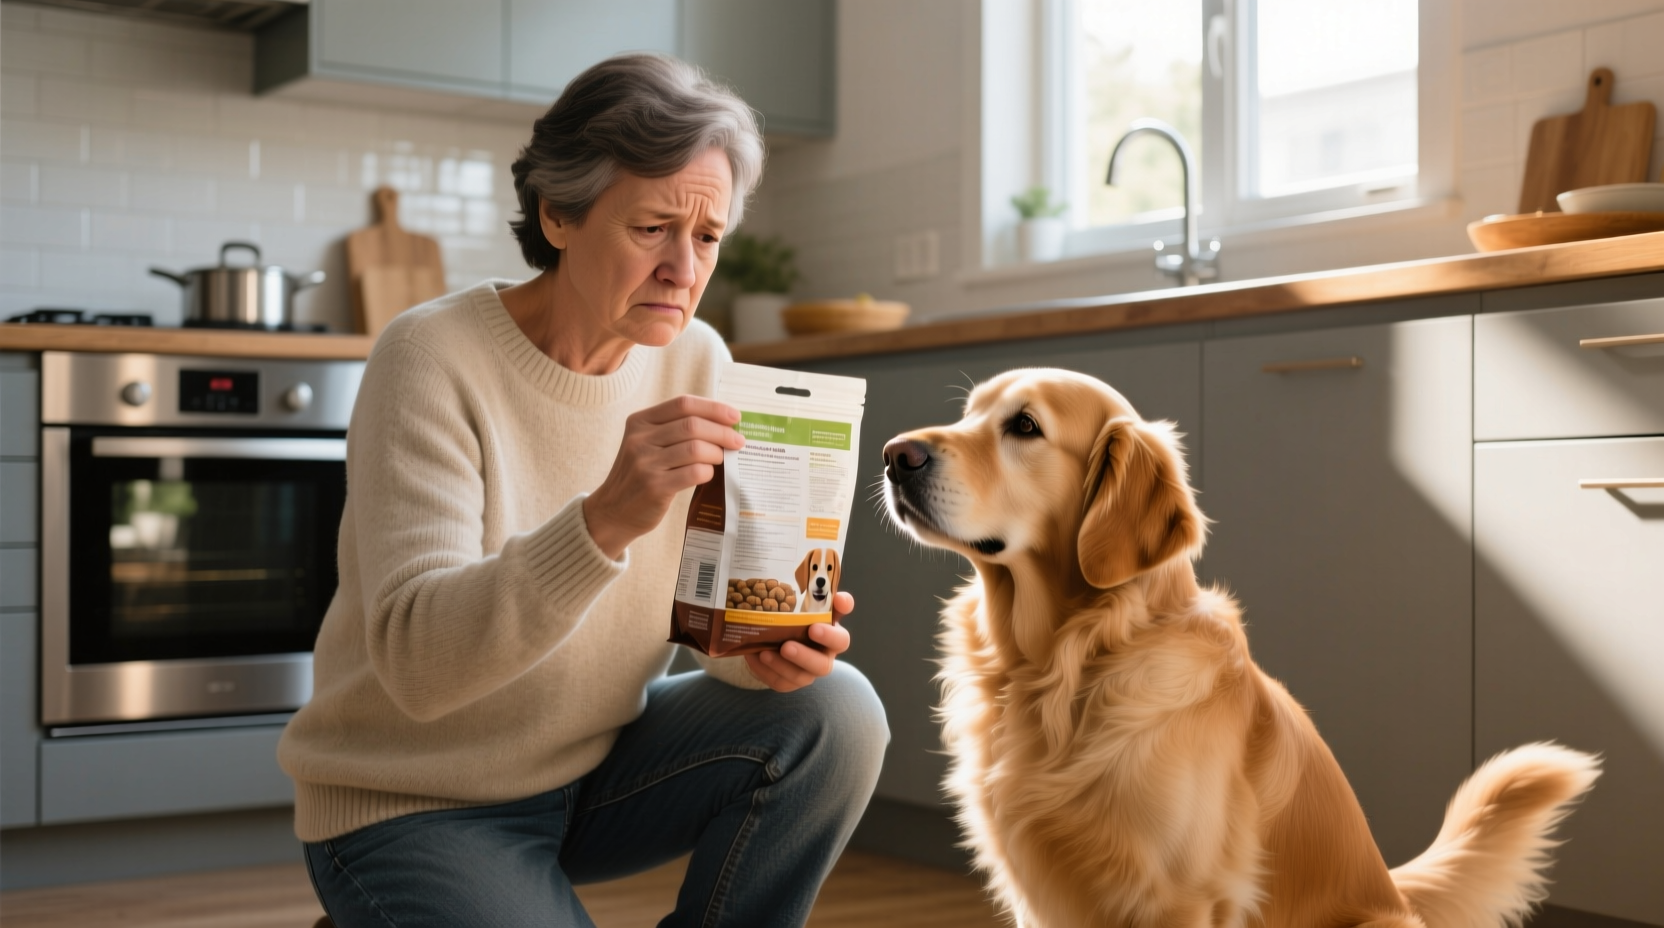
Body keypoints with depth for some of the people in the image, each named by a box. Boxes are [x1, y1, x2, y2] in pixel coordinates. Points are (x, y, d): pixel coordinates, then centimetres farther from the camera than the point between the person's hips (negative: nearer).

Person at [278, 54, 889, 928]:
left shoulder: (694, 362, -5)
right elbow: (416, 662, -31)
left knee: (835, 712, -16)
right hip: (412, 806, -5)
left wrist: (762, 646, -26)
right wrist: (605, 520, -46)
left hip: (595, 761, 5)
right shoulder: (432, 360, -21)